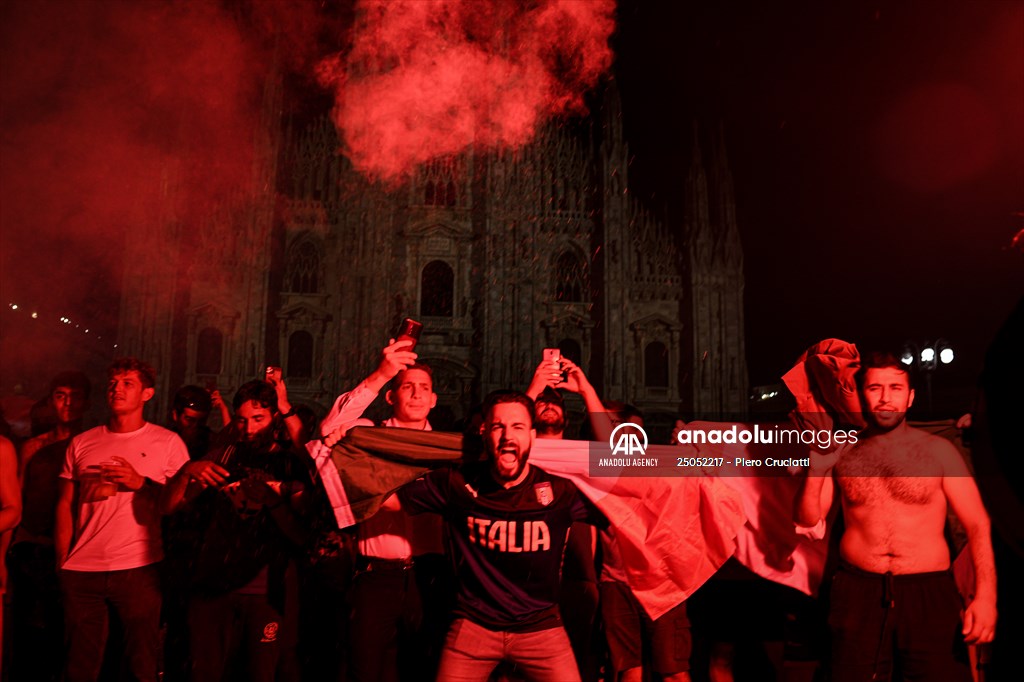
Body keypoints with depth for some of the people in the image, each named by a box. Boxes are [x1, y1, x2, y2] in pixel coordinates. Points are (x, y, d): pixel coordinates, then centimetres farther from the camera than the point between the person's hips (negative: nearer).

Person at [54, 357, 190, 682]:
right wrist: (62, 562, 7)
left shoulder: (168, 442, 2)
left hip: (138, 569, -2)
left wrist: (141, 483, -14)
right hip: (81, 571, 3)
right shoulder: (81, 443, 11)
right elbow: (65, 504, 12)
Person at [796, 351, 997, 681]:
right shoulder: (842, 452, 5)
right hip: (857, 592, 1)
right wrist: (815, 472, -11)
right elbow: (808, 519, 5)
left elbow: (978, 525, -4)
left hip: (929, 592, -1)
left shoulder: (938, 450, 0)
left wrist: (985, 595, -16)